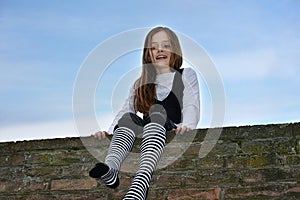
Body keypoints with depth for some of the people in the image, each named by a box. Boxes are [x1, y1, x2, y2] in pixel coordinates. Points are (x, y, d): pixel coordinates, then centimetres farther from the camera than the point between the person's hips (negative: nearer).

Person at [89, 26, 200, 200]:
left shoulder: (187, 75, 19)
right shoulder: (141, 83, 28)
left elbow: (192, 107, 2)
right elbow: (125, 110, 12)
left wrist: (186, 126, -21)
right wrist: (108, 132, -8)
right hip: (145, 137, 3)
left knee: (157, 112, -34)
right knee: (128, 118, -27)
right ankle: (110, 171, -57)